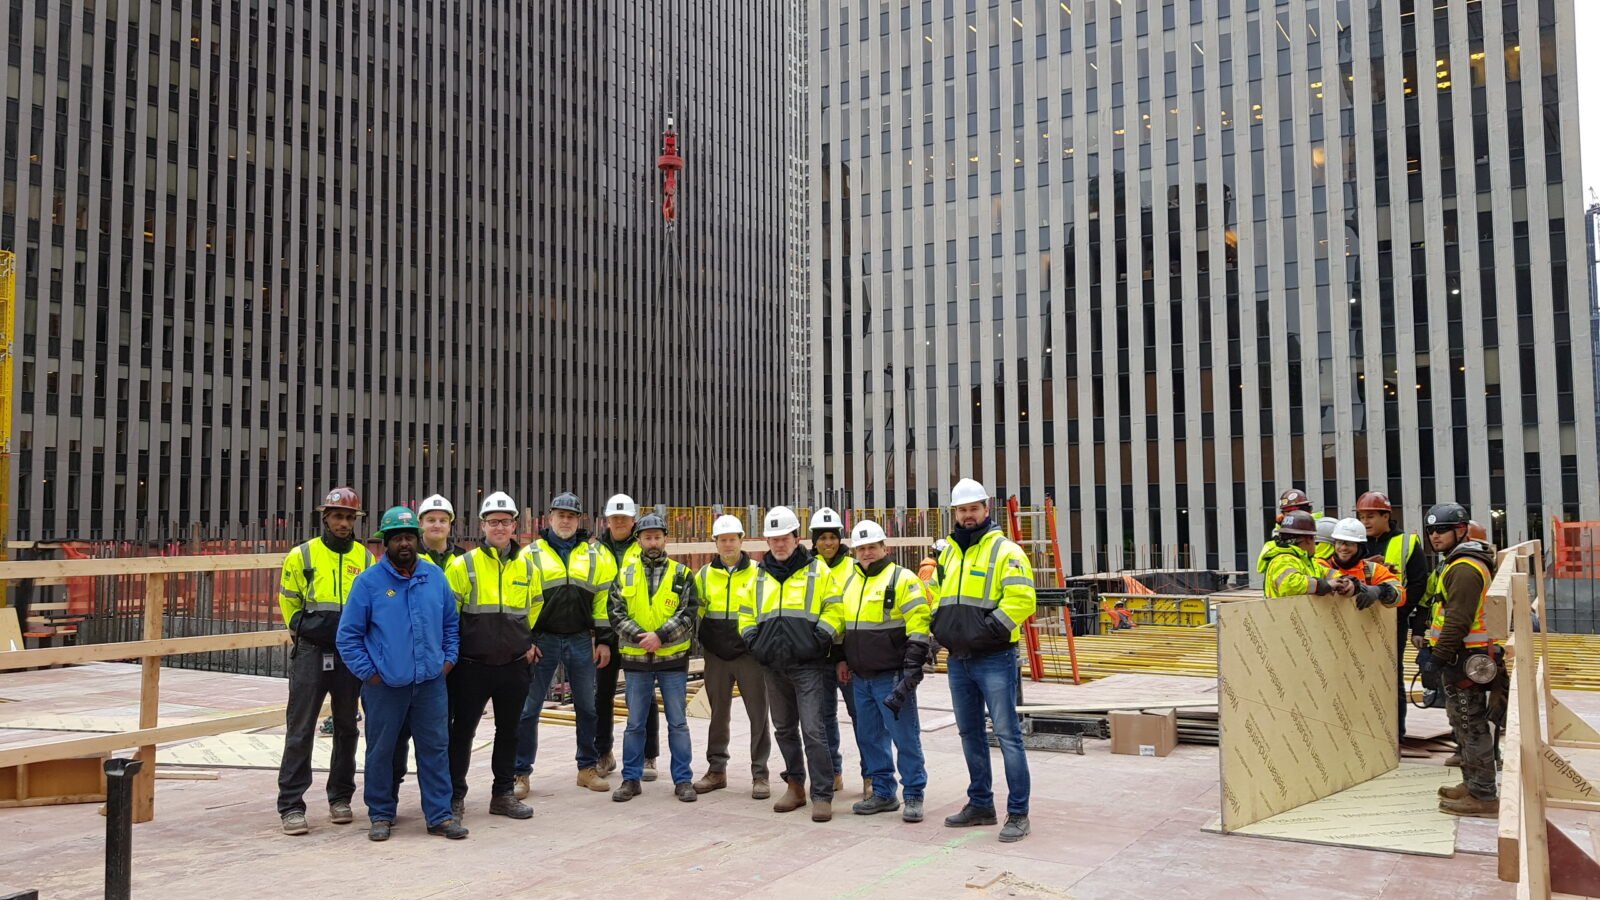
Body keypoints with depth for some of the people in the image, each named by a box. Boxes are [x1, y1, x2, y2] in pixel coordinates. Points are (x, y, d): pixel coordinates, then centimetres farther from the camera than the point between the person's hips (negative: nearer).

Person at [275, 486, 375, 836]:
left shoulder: (366, 558, 5)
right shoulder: (302, 556, -1)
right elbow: (288, 600, 11)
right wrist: (304, 629, 7)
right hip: (311, 652, -2)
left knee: (346, 727, 11)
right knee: (300, 729, -3)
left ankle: (340, 798, 23)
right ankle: (291, 806, 2)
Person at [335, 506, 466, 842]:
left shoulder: (435, 576, 6)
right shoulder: (369, 582, -5)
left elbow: (451, 623, 17)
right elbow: (348, 635, -2)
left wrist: (449, 658, 7)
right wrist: (368, 673, -6)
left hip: (431, 681, 3)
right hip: (385, 685, -2)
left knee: (436, 748, 5)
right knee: (381, 751, 8)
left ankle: (440, 815, 13)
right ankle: (381, 816, 22)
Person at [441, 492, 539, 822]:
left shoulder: (527, 567, 6)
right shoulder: (463, 565, -4)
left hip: (515, 666, 3)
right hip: (472, 666, -3)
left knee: (509, 731, 12)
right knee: (462, 731, 4)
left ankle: (504, 794, 23)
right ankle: (454, 796, 14)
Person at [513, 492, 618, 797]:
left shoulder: (596, 555, 6)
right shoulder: (531, 554, 2)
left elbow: (604, 599, 6)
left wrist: (603, 640, 2)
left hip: (581, 641, 2)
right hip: (542, 640, -2)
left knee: (587, 707, 9)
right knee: (528, 709, 1)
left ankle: (588, 768, 22)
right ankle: (521, 773, 10)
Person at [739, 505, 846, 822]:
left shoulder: (818, 570, 1)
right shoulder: (759, 575, 13)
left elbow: (834, 609, -1)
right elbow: (746, 614, 20)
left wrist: (819, 639, -13)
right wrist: (753, 641, 4)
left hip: (809, 665, -5)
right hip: (774, 666, 5)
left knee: (813, 730, -9)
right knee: (784, 729, 14)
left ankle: (822, 796, -4)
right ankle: (795, 786, 27)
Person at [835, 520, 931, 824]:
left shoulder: (902, 579, -9)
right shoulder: (849, 581, 13)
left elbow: (919, 625, -14)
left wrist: (912, 669, -19)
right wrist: (843, 659, 18)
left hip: (891, 677, -7)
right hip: (860, 677, 7)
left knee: (905, 737, -2)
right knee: (870, 737, 13)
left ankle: (914, 795, 8)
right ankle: (882, 793, 24)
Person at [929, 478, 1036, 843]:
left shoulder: (1006, 551, -7)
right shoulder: (948, 552, 14)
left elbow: (1021, 600, -17)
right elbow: (936, 596, 23)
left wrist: (988, 631, -21)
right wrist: (939, 627, 7)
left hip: (994, 659, -7)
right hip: (958, 659, 7)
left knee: (1007, 734, -5)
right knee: (970, 734, 15)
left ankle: (1018, 814, 2)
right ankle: (980, 804, 27)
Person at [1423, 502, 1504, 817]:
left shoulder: (1465, 568, -17)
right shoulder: (1460, 563, 17)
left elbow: (1458, 620, -23)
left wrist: (1440, 656, -20)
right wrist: (1438, 651, 21)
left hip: (1465, 659, -11)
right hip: (1464, 656, 11)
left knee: (1471, 725, -6)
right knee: (1464, 722, 18)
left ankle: (1483, 797, -1)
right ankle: (1472, 784, 28)